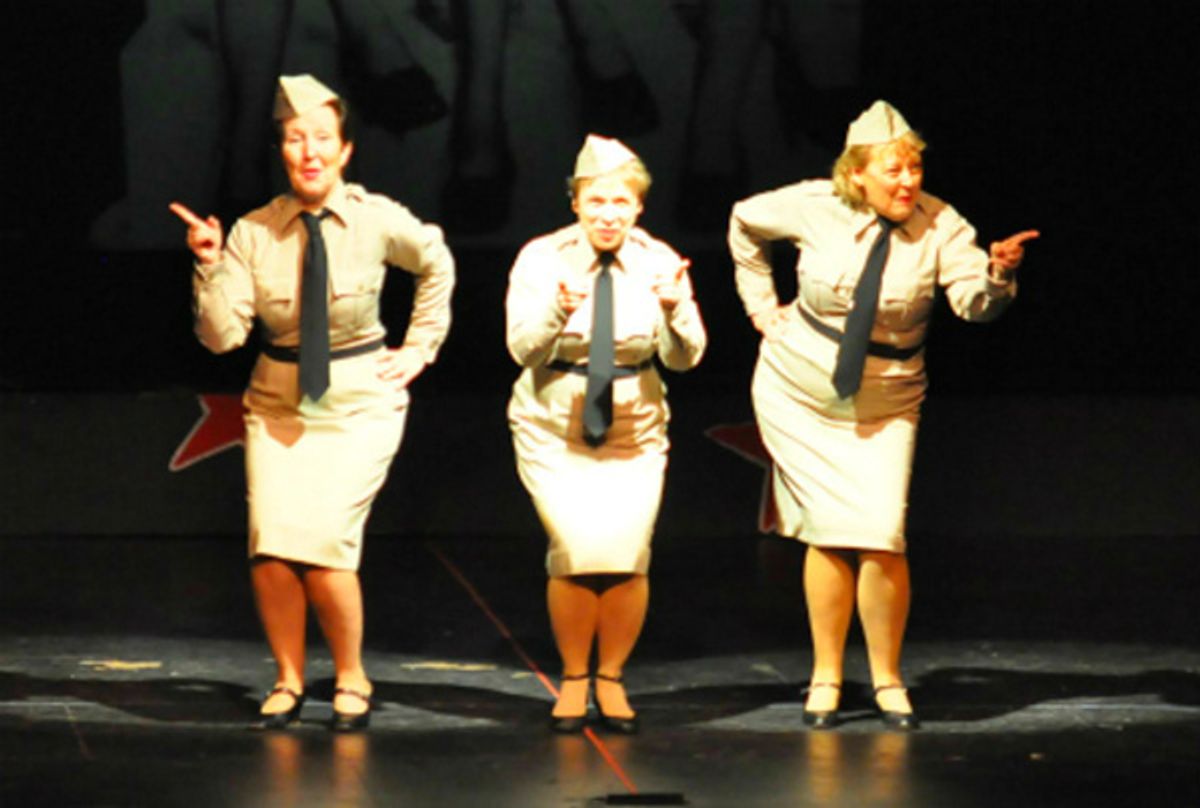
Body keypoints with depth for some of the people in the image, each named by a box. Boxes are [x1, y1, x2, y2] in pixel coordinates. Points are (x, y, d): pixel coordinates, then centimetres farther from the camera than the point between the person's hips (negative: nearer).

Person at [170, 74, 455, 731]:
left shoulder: (379, 222, -7)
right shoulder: (254, 233, -7)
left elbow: (435, 264, 15)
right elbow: (221, 336, -11)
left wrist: (420, 347, 13)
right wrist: (210, 264, -22)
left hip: (359, 405, -2)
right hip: (279, 405, 2)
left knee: (324, 544, -16)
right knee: (271, 545, -12)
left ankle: (351, 680, 8)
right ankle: (288, 682, 12)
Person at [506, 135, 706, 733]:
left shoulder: (659, 262, -4)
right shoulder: (541, 258, -8)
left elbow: (685, 358, -9)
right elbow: (524, 350, -13)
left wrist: (674, 311, -29)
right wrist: (558, 313, -32)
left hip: (634, 430, 1)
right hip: (553, 428, -1)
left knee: (627, 553, -12)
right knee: (577, 549, -16)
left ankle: (610, 680, 9)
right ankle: (572, 679, 4)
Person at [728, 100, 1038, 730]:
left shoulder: (939, 225, -15)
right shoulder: (815, 207, -12)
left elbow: (974, 300, -28)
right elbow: (745, 224, 8)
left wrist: (998, 274, -50)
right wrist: (763, 308, 6)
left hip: (884, 404, 0)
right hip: (798, 392, 0)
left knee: (880, 537, -10)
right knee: (827, 533, 1)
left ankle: (887, 681, 7)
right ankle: (826, 678, 13)